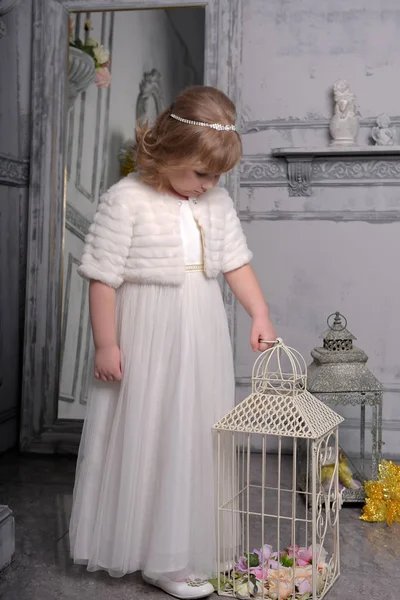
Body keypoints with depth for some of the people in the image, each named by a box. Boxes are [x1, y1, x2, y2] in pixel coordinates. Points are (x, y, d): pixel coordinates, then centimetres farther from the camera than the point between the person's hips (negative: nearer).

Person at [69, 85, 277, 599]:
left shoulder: (217, 201, 5)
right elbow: (103, 277, -12)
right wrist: (106, 344, -12)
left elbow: (236, 262, 11)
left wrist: (260, 314, 2)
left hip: (204, 342, 6)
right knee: (151, 439, 2)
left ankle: (194, 546, 32)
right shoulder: (126, 200, -13)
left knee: (200, 436, 13)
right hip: (148, 343, -6)